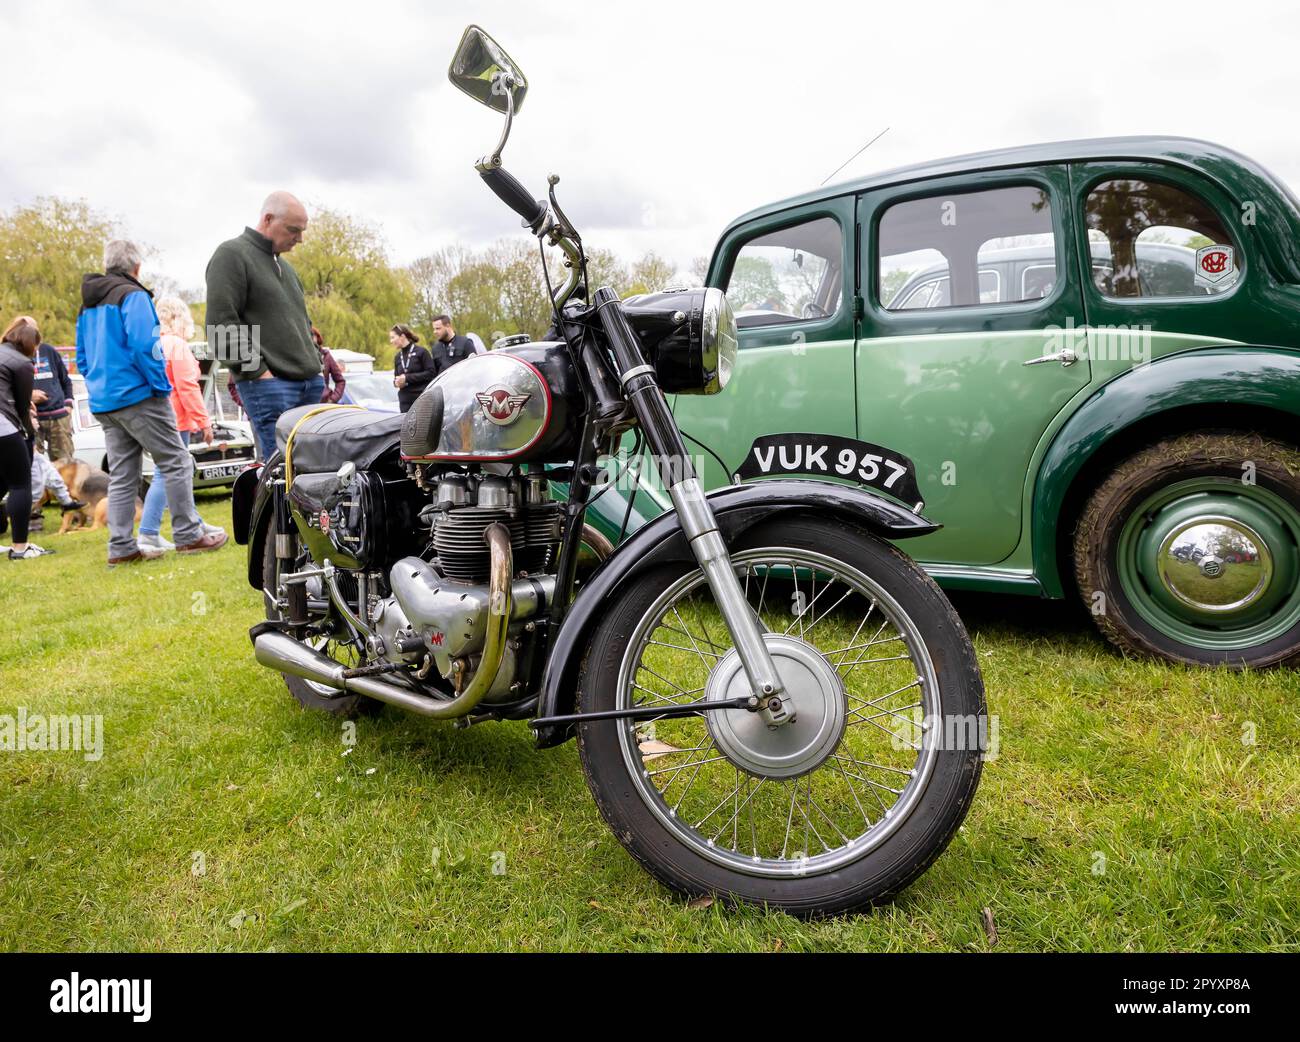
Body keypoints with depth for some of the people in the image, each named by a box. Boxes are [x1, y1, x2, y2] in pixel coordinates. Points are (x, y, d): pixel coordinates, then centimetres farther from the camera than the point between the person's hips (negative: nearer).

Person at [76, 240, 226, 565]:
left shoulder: (88, 306, 19)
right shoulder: (133, 296, -7)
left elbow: (82, 358, 21)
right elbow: (143, 346, -18)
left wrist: (99, 386, 21)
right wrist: (162, 386, -11)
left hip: (103, 402, 8)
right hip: (138, 395, -8)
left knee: (121, 476, 8)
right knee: (176, 463, -3)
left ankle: (121, 547, 7)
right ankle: (188, 535, -3)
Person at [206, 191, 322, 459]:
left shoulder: (284, 266, 25)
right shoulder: (232, 255, -2)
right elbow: (221, 324, -11)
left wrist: (316, 363, 18)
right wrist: (257, 370, -15)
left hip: (310, 384, 8)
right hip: (269, 384, -8)